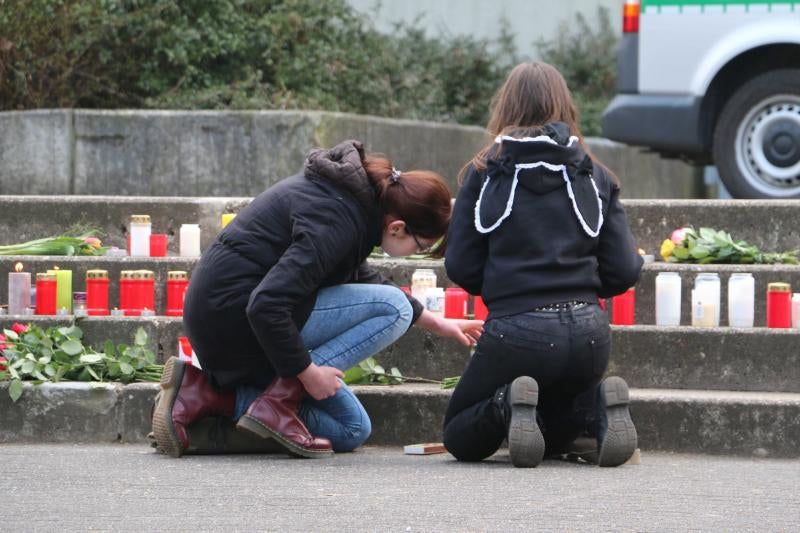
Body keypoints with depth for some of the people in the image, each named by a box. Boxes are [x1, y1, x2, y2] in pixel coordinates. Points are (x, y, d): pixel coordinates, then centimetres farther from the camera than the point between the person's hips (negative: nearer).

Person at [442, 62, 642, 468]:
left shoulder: (485, 172, 2)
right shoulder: (595, 175, 9)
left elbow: (460, 267, -1)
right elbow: (623, 272, 4)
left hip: (516, 331, -3)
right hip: (587, 334, 3)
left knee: (461, 439, 17)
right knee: (552, 439, 28)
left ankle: (508, 405, -16)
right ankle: (598, 406, -5)